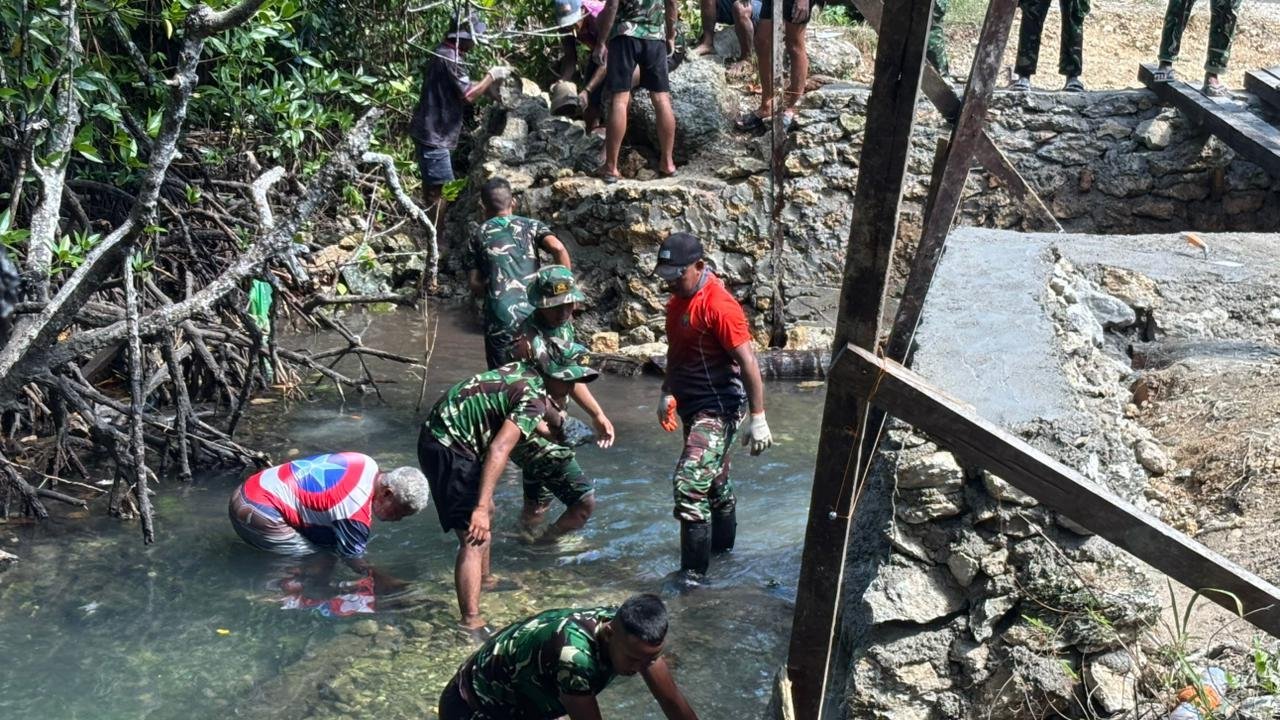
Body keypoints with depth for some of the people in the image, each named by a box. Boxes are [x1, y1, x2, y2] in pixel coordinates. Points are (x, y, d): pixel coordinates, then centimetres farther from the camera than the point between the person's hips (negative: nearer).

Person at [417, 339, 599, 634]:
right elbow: (498, 450, -33)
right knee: (476, 537, -15)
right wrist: (479, 508, -37)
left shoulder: (524, 371, 5)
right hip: (447, 450, -10)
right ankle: (471, 625, -20)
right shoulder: (534, 399, -21)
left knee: (487, 511, 28)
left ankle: (483, 580, 47)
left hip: (442, 432, 10)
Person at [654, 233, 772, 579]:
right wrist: (668, 394, 21)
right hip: (692, 407, 9)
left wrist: (758, 418, -22)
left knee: (690, 483, -17)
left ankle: (693, 572, -11)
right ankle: (723, 544, 40)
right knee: (714, 479, 23)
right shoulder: (678, 300, 8)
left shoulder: (719, 306, -20)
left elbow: (748, 362, -21)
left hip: (718, 408, -9)